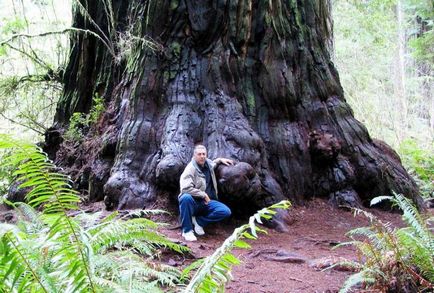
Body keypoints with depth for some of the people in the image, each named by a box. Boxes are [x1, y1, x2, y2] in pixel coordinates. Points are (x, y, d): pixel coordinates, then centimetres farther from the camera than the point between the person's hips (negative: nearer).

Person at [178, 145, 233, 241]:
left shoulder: (208, 163, 8)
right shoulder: (190, 169, -15)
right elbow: (185, 188, -27)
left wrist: (220, 160, 17)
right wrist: (203, 195, -21)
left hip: (207, 202, 6)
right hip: (193, 202, -6)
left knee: (226, 212, -18)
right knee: (186, 197, -41)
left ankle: (198, 221, 1)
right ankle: (187, 230, -24)